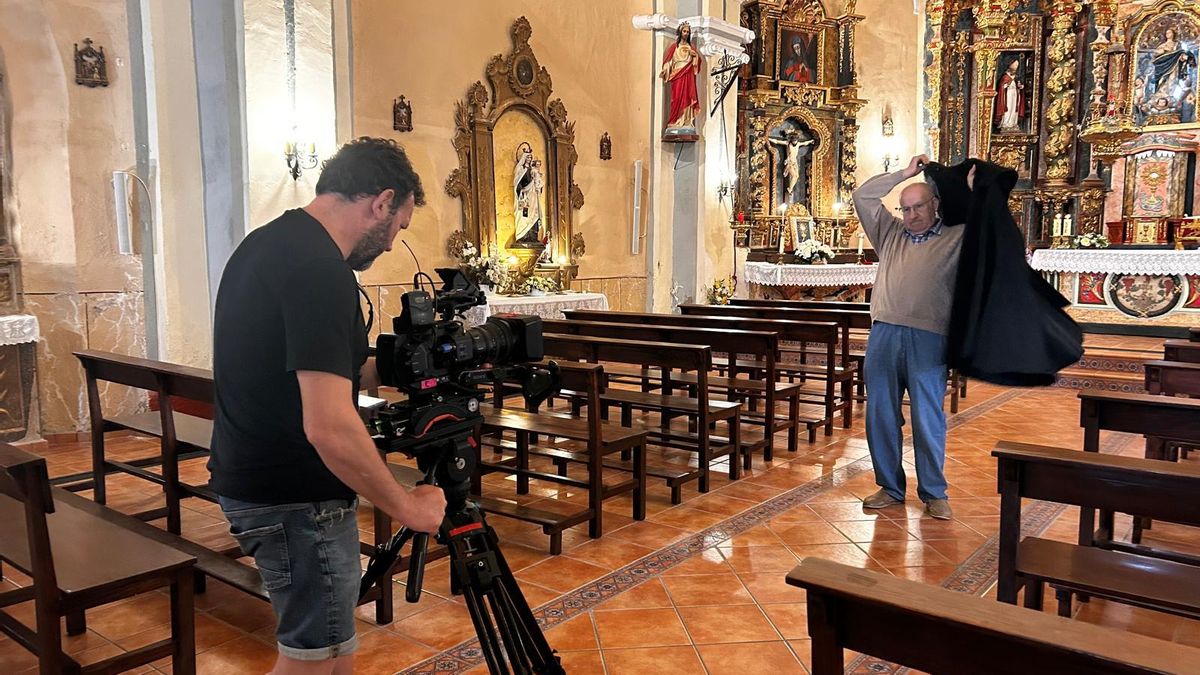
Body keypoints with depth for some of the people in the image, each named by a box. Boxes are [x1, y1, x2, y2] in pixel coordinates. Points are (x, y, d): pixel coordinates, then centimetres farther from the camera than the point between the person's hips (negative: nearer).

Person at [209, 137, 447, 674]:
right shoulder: (320, 268, -24)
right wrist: (407, 508, -18)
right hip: (295, 497, -10)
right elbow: (330, 429, -30)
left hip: (255, 479, 10)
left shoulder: (266, 243, 7)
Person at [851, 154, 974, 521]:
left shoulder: (956, 237, 9)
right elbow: (862, 197, 15)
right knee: (880, 414, 6)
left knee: (928, 418, 0)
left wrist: (970, 186, 3)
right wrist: (904, 173, 14)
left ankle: (934, 493, 13)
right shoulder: (890, 233, 18)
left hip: (928, 338, -3)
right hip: (884, 334, 4)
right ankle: (890, 487, 19)